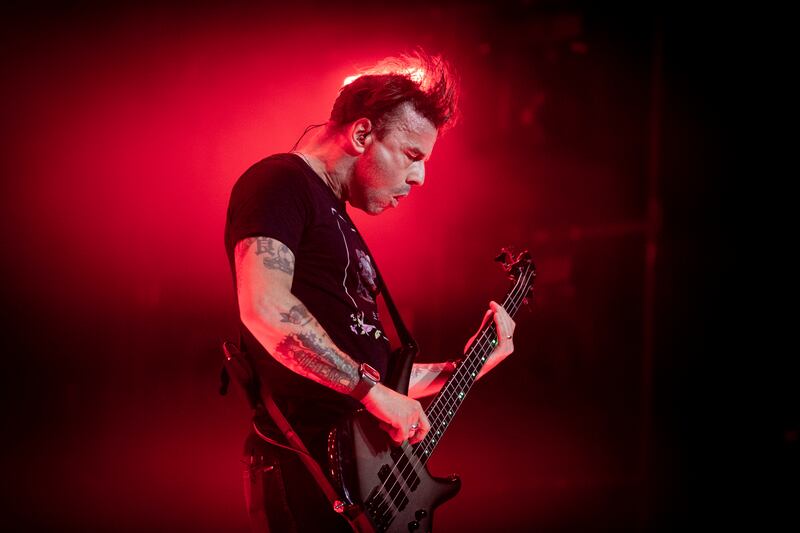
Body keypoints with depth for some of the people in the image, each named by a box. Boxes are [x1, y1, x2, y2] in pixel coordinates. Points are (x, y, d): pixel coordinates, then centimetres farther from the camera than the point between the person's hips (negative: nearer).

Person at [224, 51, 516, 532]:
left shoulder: (341, 224, 22)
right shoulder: (280, 182, -6)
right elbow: (265, 308, -24)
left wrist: (462, 369, 20)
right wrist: (372, 388, -21)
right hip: (304, 469, -9)